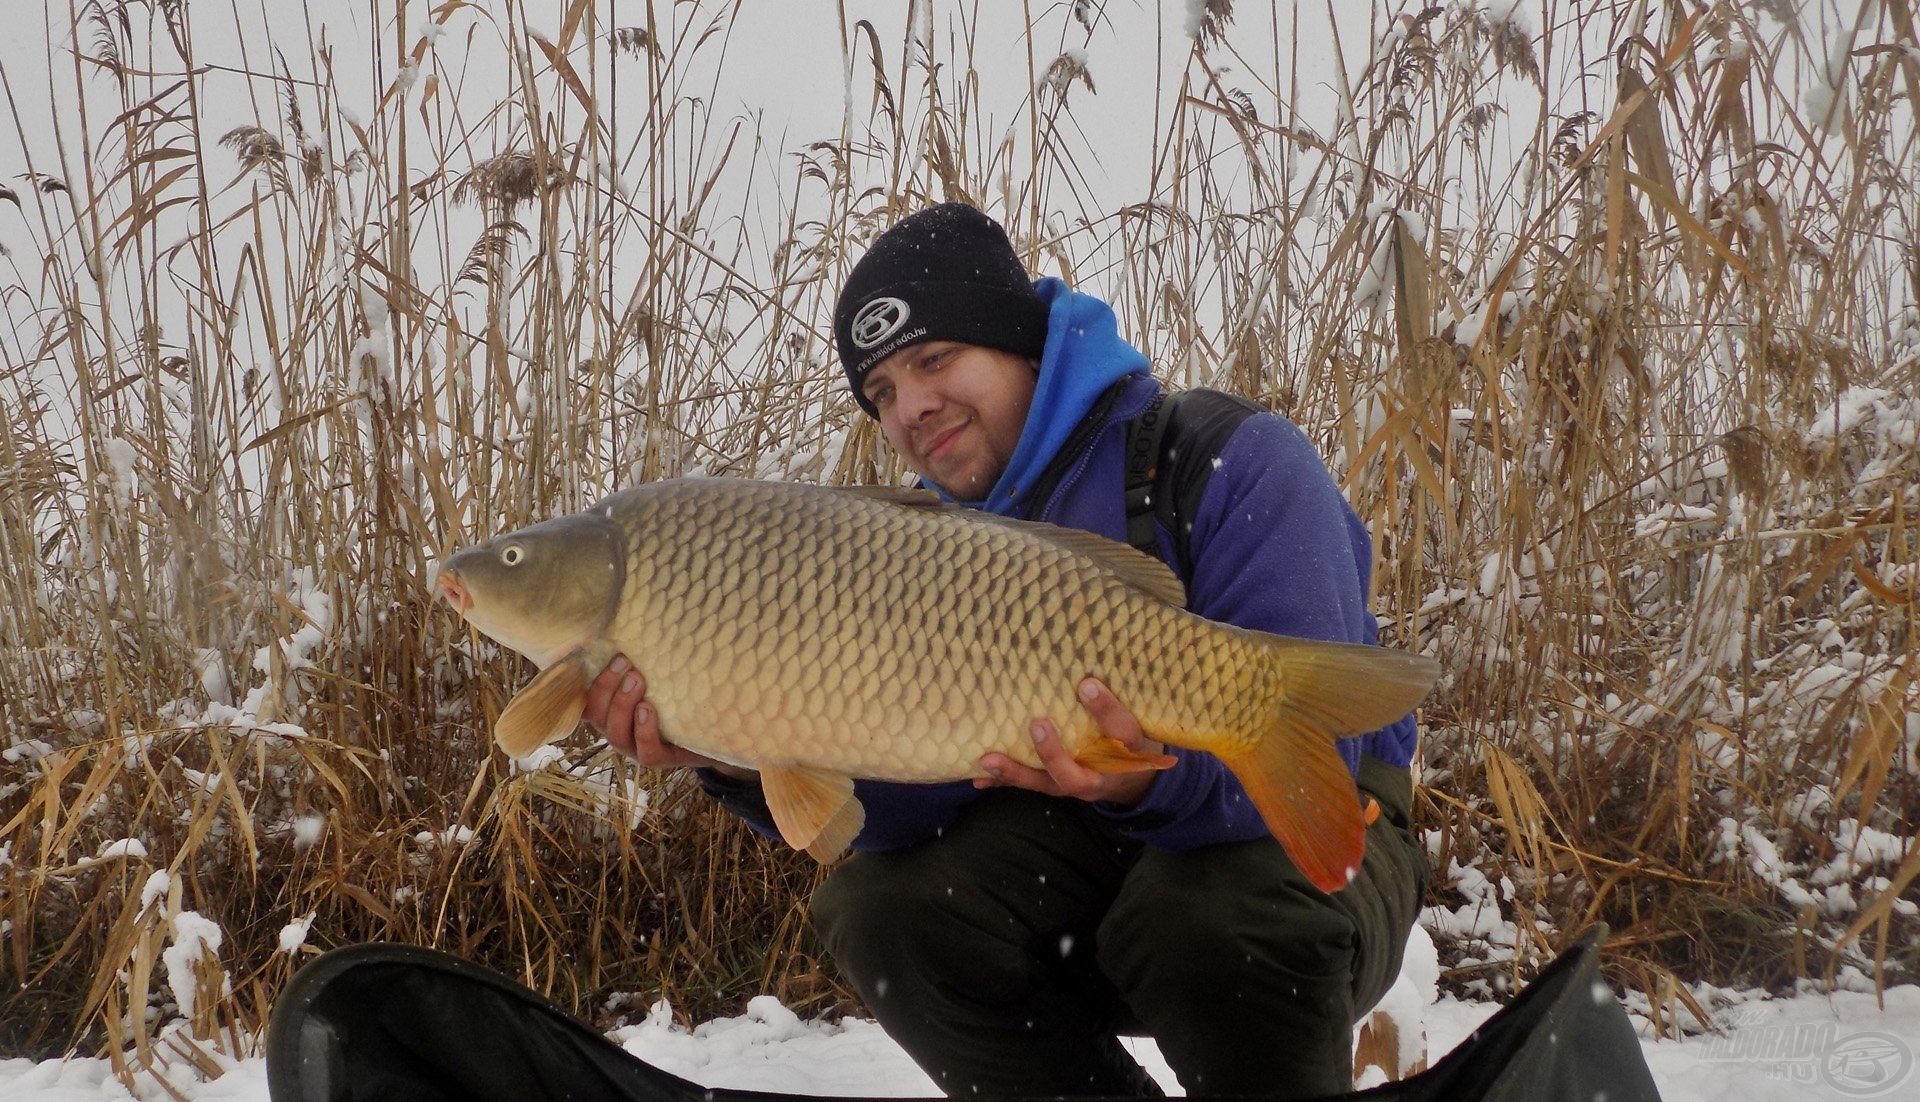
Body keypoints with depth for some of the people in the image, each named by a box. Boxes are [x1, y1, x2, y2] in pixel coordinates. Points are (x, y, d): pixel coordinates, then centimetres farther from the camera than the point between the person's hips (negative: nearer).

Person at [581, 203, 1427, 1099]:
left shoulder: (1236, 463, -19)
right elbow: (903, 797, -12)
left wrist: (1158, 780, -49)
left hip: (1311, 829, -5)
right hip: (1095, 850, 5)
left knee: (1217, 910, -38)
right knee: (878, 904, -18)